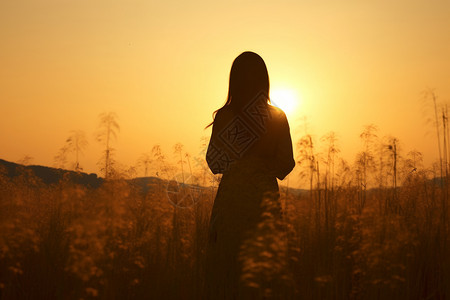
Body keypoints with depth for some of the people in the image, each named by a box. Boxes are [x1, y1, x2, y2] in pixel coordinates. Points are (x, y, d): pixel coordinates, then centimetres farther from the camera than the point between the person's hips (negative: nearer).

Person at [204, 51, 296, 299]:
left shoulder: (223, 117, -4)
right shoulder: (277, 117, -6)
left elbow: (213, 162, 3)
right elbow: (286, 165, -3)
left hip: (229, 199, 1)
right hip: (264, 199, -1)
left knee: (227, 268, 9)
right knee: (264, 274, 8)